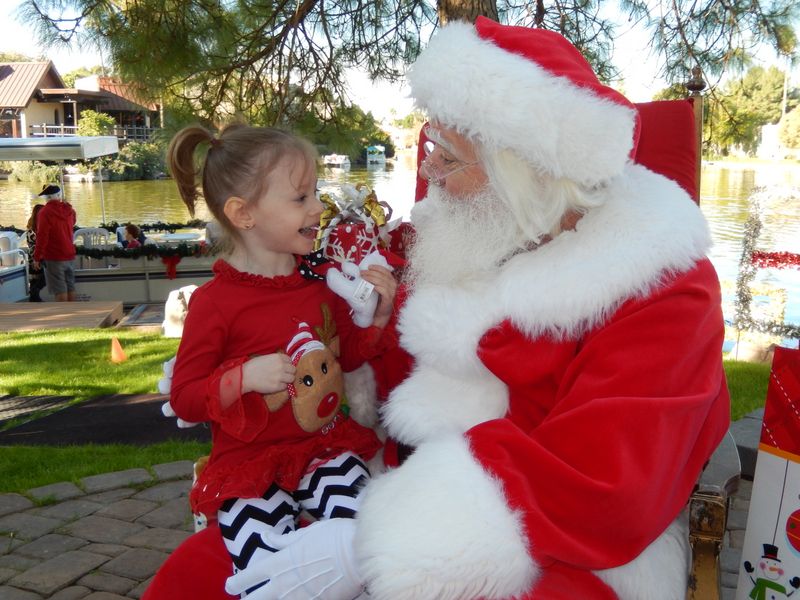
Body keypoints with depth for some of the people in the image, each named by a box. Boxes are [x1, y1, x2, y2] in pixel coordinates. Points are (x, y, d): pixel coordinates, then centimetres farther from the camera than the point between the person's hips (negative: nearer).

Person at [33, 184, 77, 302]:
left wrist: (37, 257, -9)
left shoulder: (45, 212, -14)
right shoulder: (69, 210, 5)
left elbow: (42, 237, -17)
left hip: (54, 258, -6)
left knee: (59, 291, -3)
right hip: (69, 256, 6)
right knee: (70, 288, 13)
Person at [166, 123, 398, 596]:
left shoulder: (321, 283, 4)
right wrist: (245, 377, -24)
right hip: (251, 464, -3)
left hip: (326, 444, 4)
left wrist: (378, 316, -2)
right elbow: (183, 398, -7)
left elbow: (348, 355, 16)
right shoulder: (214, 301, -10)